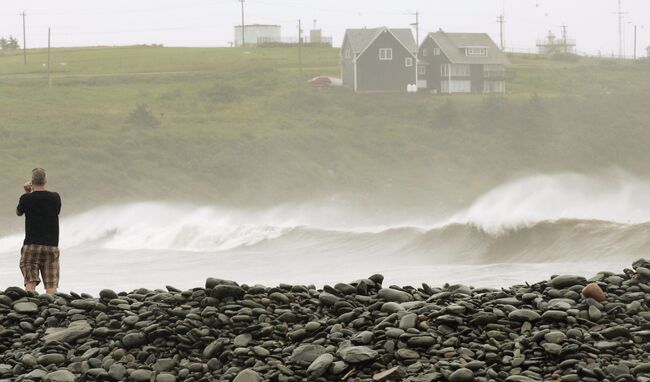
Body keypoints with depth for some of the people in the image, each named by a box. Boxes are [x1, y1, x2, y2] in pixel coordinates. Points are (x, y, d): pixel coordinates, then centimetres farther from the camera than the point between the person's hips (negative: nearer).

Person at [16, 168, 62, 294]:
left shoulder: (26, 198, -5)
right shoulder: (55, 198, -1)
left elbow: (18, 212, 13)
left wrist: (27, 193, 15)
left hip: (31, 245, -1)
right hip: (51, 245, 1)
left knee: (30, 282, -4)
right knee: (51, 285, 0)